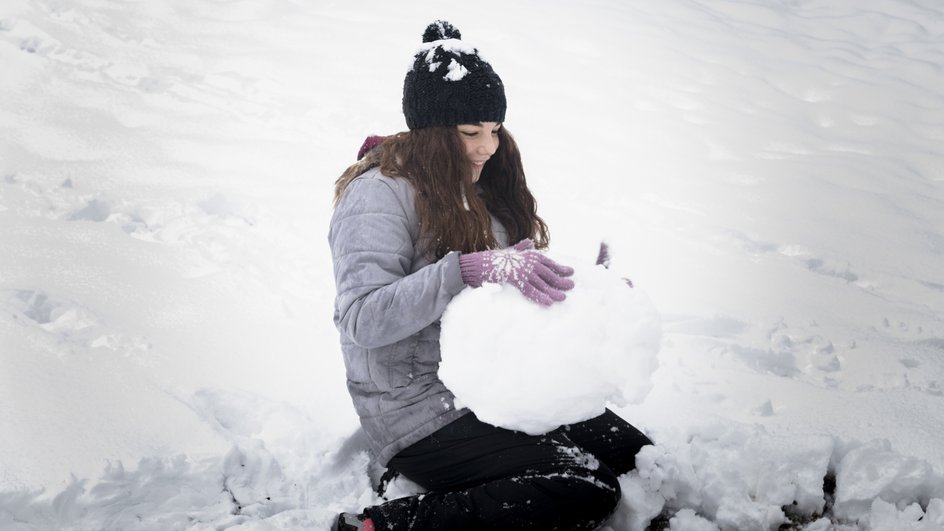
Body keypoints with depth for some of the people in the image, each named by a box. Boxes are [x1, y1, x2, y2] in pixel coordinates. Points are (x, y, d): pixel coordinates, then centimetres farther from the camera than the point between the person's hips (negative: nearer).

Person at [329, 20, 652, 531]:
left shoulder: (482, 185, 12)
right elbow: (362, 319, -25)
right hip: (421, 415, -8)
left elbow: (517, 287, 16)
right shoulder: (379, 193, -13)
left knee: (636, 454, -4)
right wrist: (469, 269, -33)